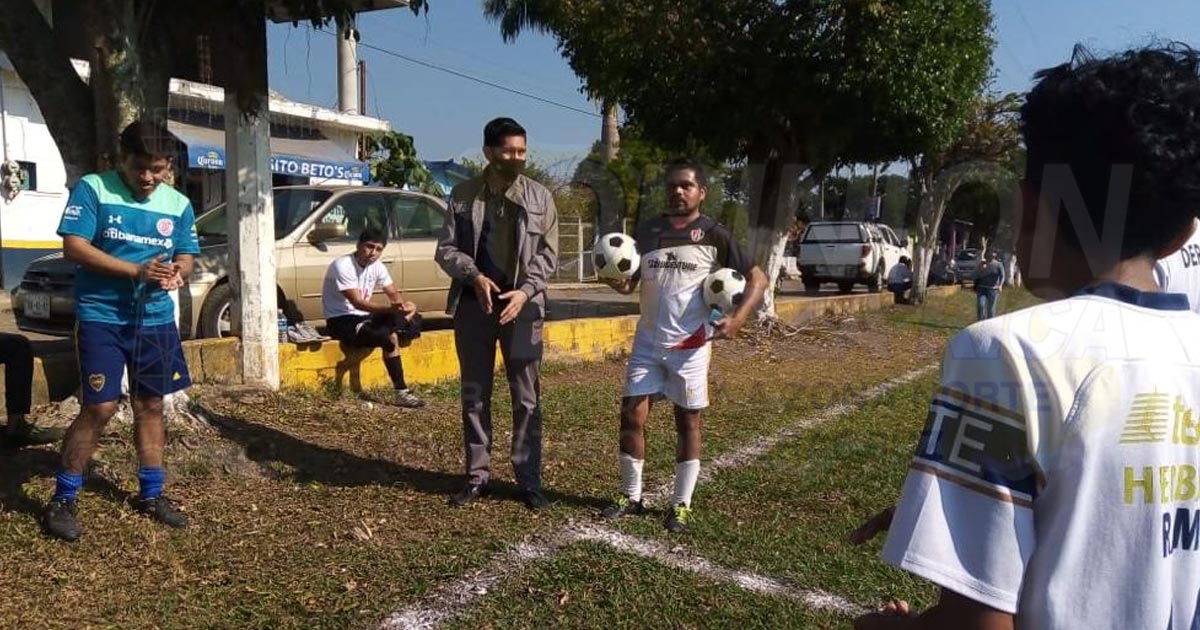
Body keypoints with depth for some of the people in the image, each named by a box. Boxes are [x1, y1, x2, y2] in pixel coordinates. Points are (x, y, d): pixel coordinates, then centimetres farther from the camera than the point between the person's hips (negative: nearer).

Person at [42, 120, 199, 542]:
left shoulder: (178, 204, 7)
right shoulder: (92, 189, -6)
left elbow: (186, 256, 11)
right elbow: (73, 247, -13)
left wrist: (176, 272, -14)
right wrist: (137, 271, -22)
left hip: (156, 320, 5)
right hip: (101, 317, -4)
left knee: (151, 405, 11)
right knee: (100, 407, -7)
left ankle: (151, 493, 24)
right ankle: (62, 500, 10)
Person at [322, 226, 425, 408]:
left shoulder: (377, 267, 3)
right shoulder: (342, 265, -23)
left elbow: (394, 293, 5)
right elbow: (358, 303, -31)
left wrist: (403, 304, -23)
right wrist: (390, 308, -47)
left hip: (365, 317, 9)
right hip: (341, 321, -9)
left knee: (414, 320, -14)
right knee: (390, 338, -35)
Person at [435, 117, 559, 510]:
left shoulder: (540, 197, 0)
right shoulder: (463, 195, 2)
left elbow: (548, 254, 0)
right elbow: (446, 250, 2)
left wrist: (526, 290, -16)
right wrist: (474, 276, -17)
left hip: (521, 306, -1)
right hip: (473, 305, 1)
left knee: (527, 398, 3)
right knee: (475, 396, 9)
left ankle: (529, 480, 14)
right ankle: (477, 477, 21)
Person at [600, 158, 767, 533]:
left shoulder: (714, 235, -4)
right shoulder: (647, 231, 7)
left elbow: (757, 279, -3)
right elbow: (630, 284, 9)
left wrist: (737, 319, -17)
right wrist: (616, 280, -15)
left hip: (690, 345, -3)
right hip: (647, 341, 4)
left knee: (688, 422, 6)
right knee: (632, 415, 3)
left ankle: (682, 505, 18)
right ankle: (631, 497, 19)